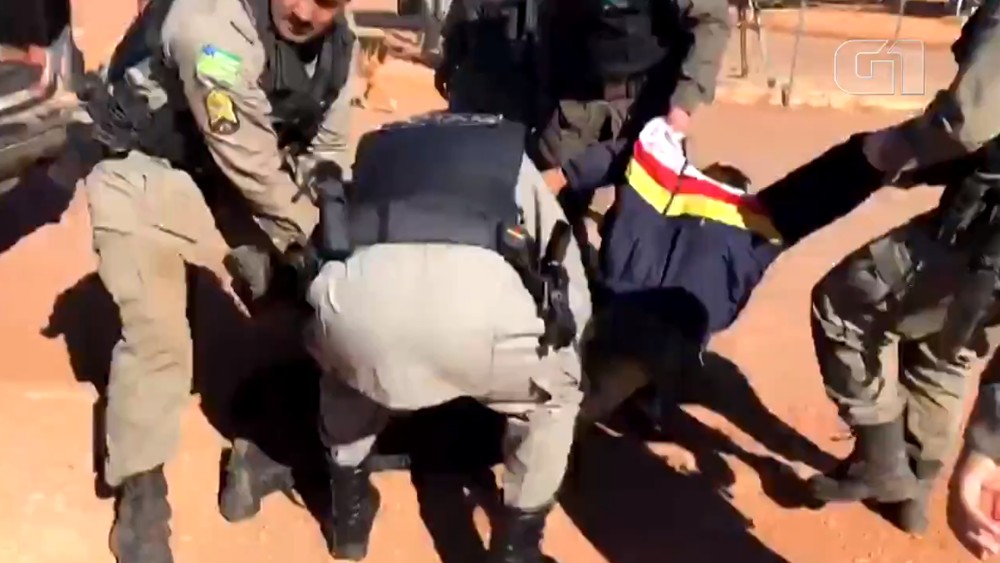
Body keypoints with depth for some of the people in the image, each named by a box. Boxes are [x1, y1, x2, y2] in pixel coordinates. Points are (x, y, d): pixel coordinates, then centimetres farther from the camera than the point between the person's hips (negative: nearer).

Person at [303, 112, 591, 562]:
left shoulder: (377, 148, 42)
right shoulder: (512, 155, 37)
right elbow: (574, 296, 33)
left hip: (363, 288, 3)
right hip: (481, 292, -2)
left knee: (344, 367, 40)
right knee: (555, 393, 31)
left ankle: (349, 510, 46)